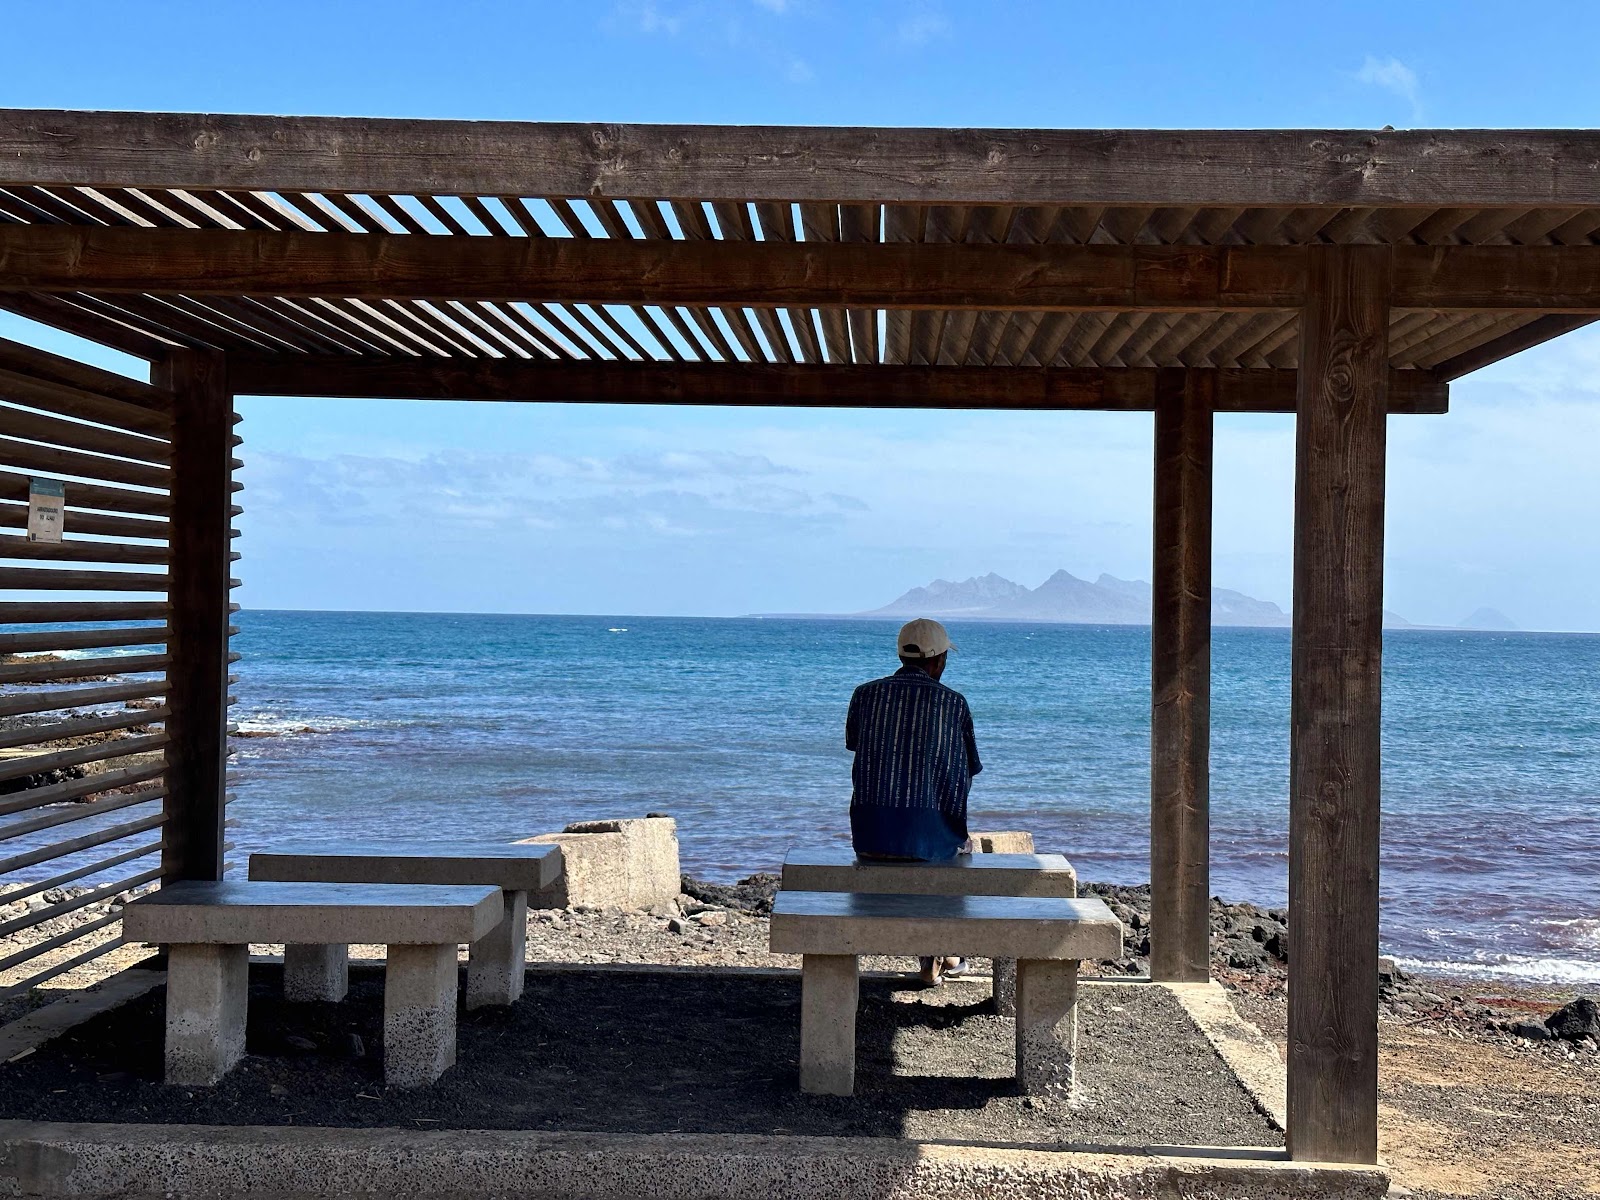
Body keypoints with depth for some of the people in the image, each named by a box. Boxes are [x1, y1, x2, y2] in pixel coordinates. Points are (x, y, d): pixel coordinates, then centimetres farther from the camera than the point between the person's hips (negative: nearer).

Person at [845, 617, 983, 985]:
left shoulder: (865, 694, 3)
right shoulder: (953, 703, -2)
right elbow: (972, 766, 11)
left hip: (867, 834, 2)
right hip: (927, 834, -2)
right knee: (960, 846, 35)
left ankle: (933, 959, 44)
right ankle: (943, 957, 42)